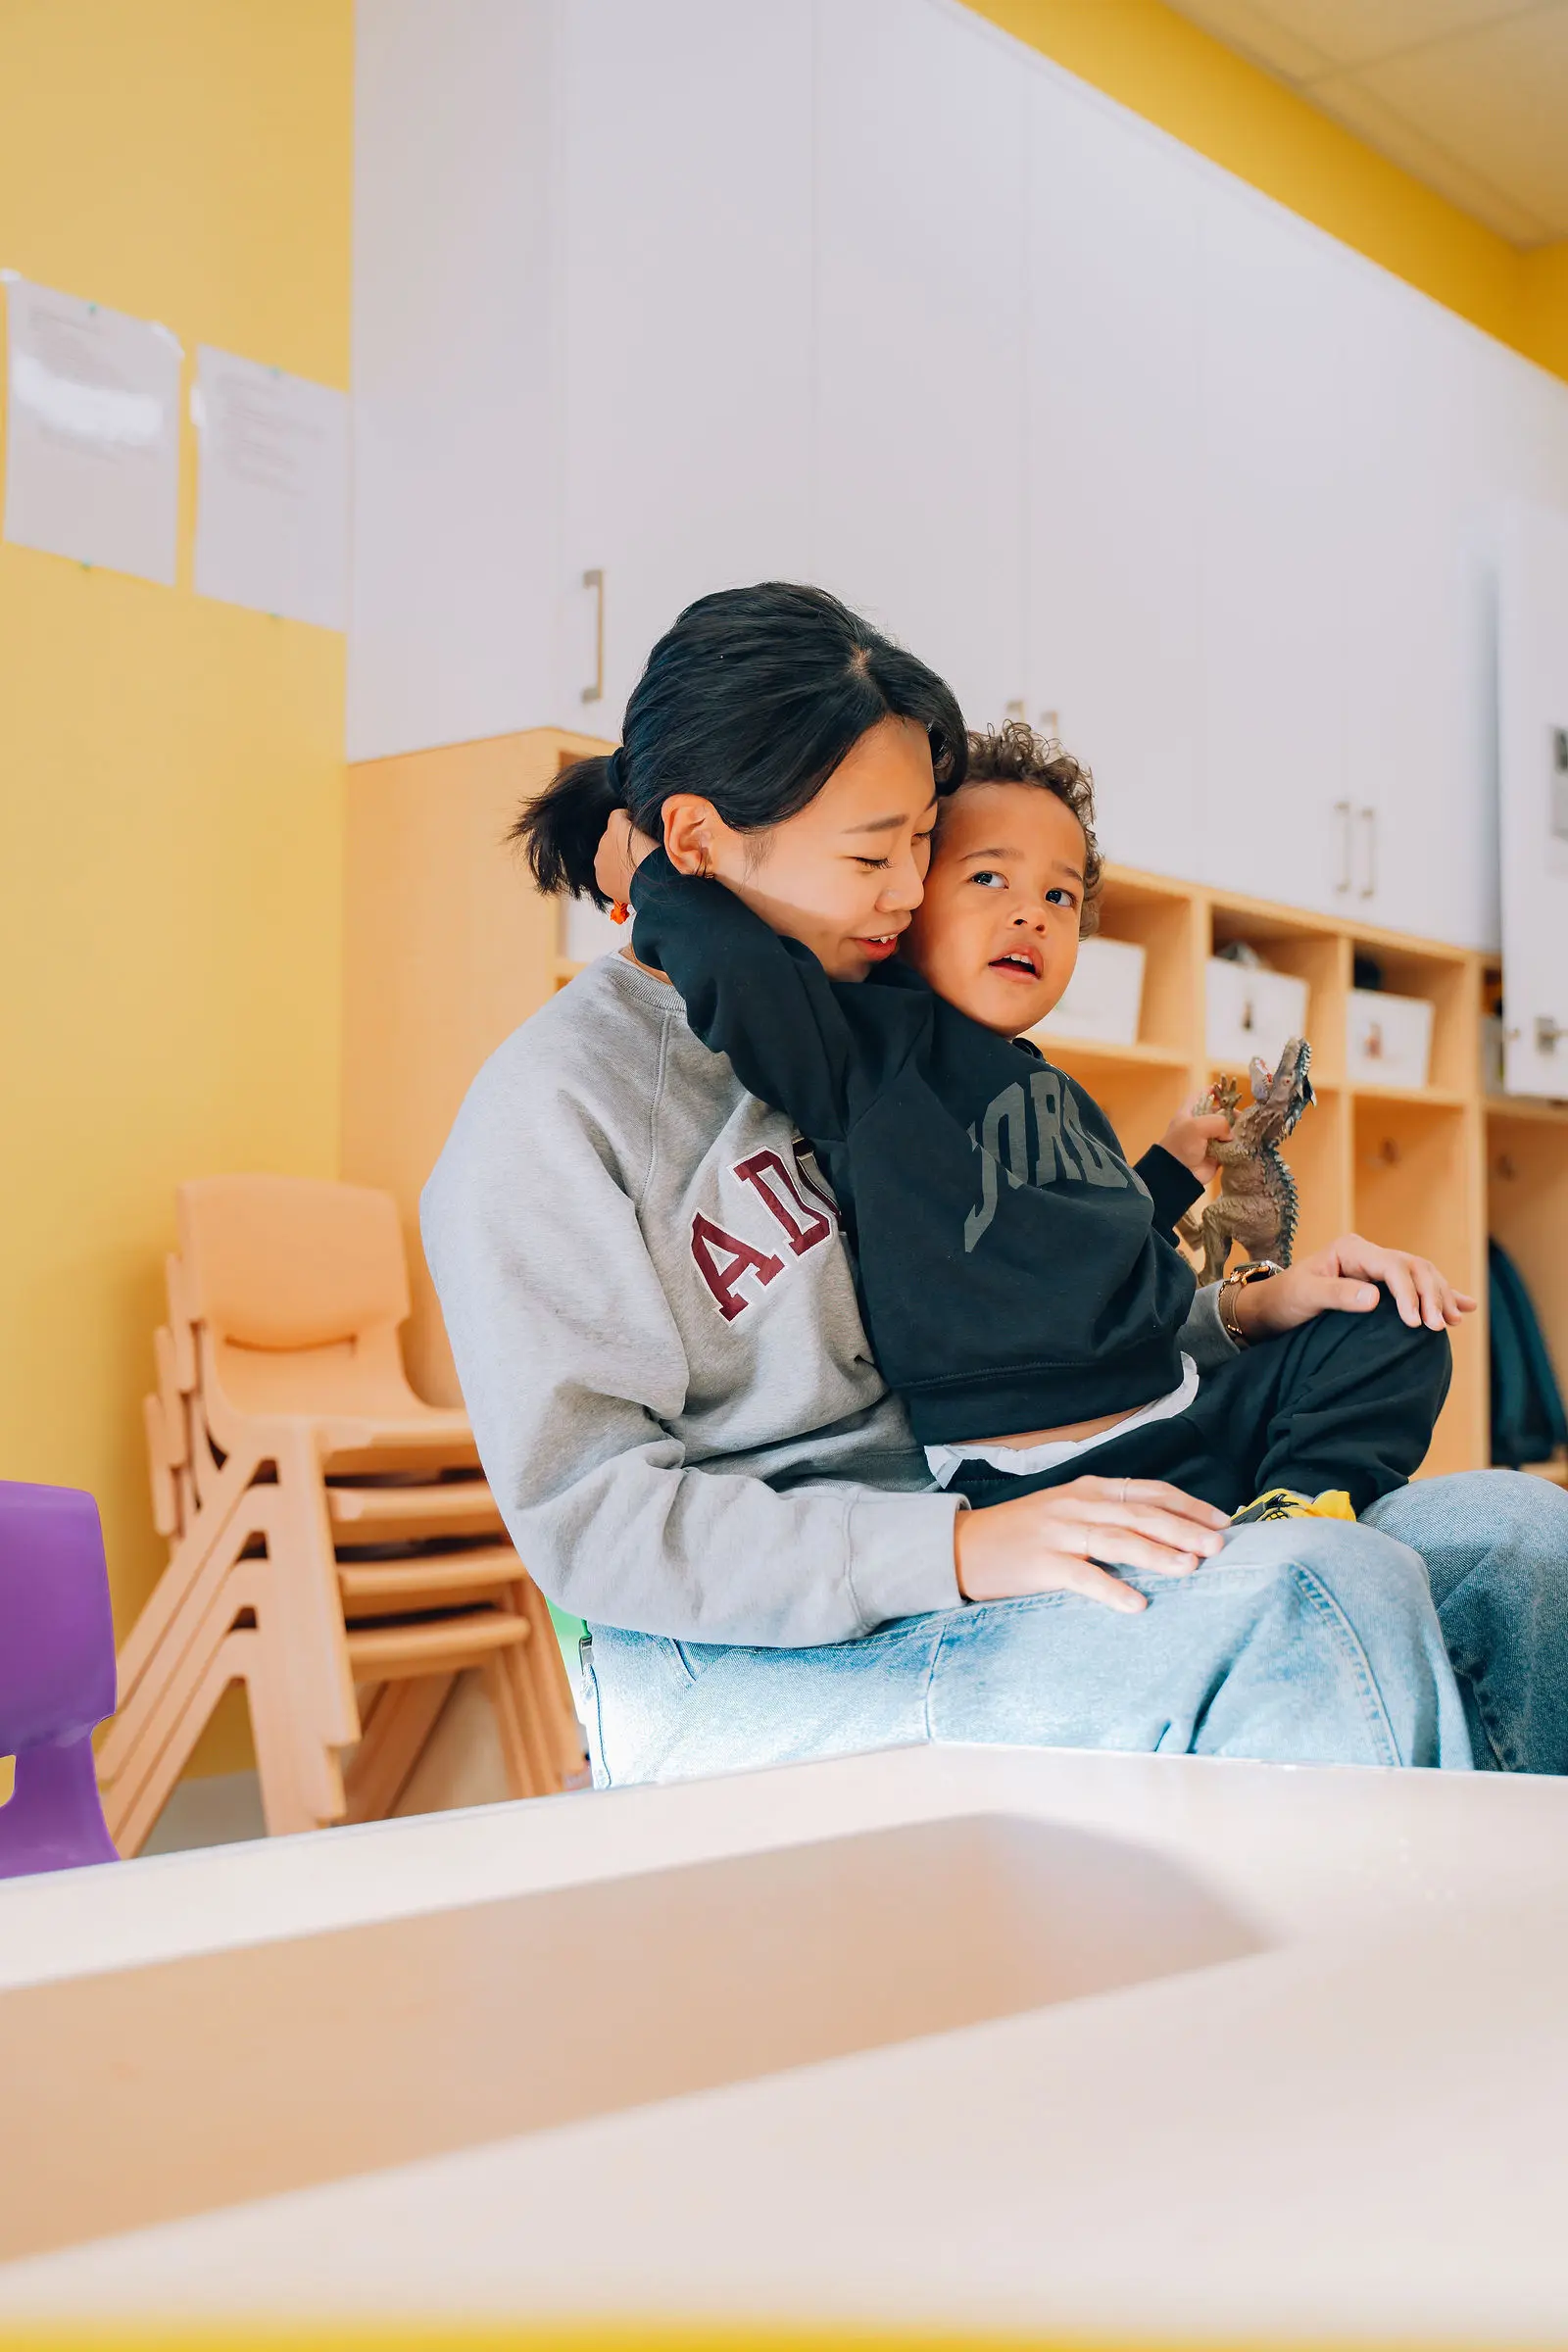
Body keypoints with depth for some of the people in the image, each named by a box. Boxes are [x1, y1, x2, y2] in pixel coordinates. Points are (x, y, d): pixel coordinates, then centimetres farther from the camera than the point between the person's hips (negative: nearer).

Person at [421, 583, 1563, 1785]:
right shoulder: (551, 1109, -9)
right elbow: (590, 1518, -15)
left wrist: (1239, 1313, 9)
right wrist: (960, 1551, -24)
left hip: (942, 1586, 8)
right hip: (747, 1677, -8)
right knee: (1328, 1595, -28)